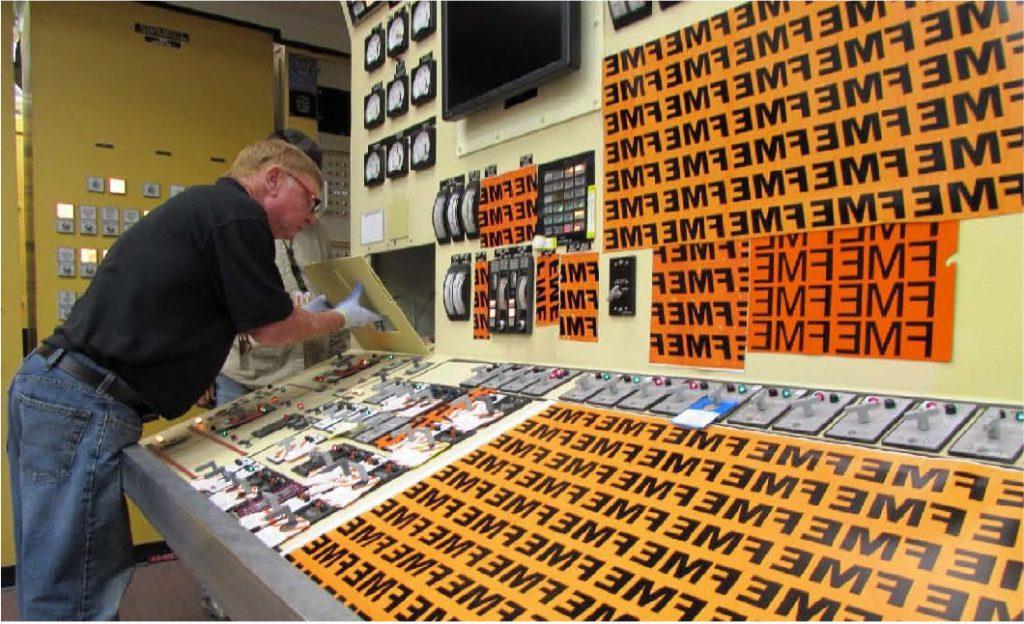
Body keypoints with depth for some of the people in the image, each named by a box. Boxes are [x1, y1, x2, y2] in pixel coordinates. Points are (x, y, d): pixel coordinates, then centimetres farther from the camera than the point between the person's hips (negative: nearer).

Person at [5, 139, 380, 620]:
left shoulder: (202, 205, 19)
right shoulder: (238, 214, -11)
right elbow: (271, 330, -4)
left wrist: (306, 315, 29)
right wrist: (343, 318, 12)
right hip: (86, 406, -11)